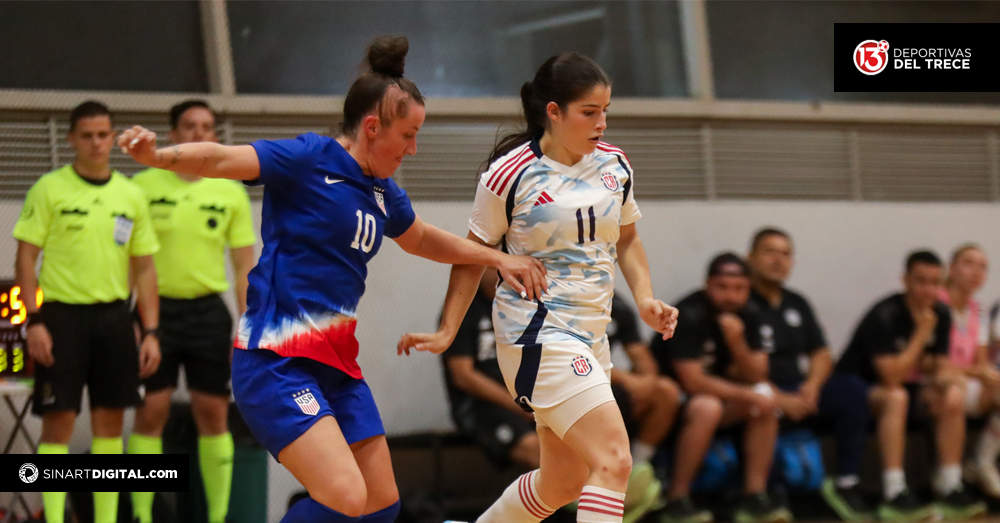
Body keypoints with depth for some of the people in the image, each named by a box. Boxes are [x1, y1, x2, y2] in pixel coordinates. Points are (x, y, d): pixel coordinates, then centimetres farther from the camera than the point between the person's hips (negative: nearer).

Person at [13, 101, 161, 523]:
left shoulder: (131, 195, 9)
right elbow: (26, 256, -3)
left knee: (110, 421, 6)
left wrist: (151, 332, 4)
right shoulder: (49, 190, -2)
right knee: (59, 420, -5)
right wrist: (34, 321, -12)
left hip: (113, 317, 4)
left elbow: (144, 269, 11)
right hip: (63, 315, -4)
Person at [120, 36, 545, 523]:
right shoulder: (307, 159, -9)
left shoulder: (383, 191, 14)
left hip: (336, 364, 9)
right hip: (277, 362, -9)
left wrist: (497, 258, 36)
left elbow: (420, 238, 35)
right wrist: (157, 156, -40)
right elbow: (221, 160, -22)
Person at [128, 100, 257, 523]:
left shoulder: (230, 194, 6)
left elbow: (244, 265, 8)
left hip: (208, 311, 2)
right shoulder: (143, 186, 1)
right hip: (157, 308, -2)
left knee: (213, 415, 2)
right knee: (151, 412, -4)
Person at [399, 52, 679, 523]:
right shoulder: (509, 174, -11)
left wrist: (644, 299, 3)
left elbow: (626, 241, 20)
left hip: (589, 336, 8)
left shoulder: (614, 166, 6)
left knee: (563, 484, 14)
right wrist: (447, 331, -5)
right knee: (614, 461, -21)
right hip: (538, 334, -8)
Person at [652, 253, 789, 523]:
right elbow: (693, 381, -28)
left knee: (766, 400, -11)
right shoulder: (689, 315, -23)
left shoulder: (747, 314, -1)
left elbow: (756, 377, -3)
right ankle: (677, 500, -27)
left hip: (712, 389, 8)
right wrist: (749, 396, -22)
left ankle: (754, 496, -11)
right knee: (707, 407, -36)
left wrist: (737, 343, -23)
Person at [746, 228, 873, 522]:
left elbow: (821, 354, 18)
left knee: (853, 389, -16)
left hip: (799, 393, 7)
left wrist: (812, 385, -5)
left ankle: (846, 483, -15)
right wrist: (779, 399, -20)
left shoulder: (797, 304, 20)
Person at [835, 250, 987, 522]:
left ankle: (950, 488, -13)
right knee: (895, 397, -37)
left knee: (952, 397, -14)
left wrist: (945, 376, -18)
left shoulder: (940, 314, -1)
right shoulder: (885, 316, -25)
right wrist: (921, 333, -26)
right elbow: (891, 377, -31)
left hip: (905, 385, 7)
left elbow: (940, 363, 8)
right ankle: (894, 495, -41)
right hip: (856, 387, -7)